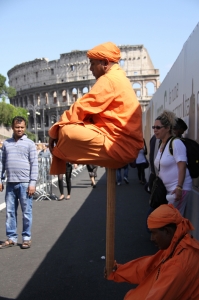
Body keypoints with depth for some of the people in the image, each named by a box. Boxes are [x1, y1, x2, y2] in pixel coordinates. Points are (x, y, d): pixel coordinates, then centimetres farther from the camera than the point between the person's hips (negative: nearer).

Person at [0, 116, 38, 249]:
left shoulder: (29, 143, 0)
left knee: (26, 212, 3)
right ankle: (11, 238, 19)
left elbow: (34, 164, -4)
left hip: (25, 183, -4)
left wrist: (32, 183, -10)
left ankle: (27, 238, 15)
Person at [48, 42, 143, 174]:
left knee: (66, 132, -23)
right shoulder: (119, 77, 21)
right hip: (125, 143, 11)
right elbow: (90, 108, 20)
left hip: (120, 144, -11)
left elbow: (83, 107, -16)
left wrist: (55, 129, -6)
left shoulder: (109, 79, -12)